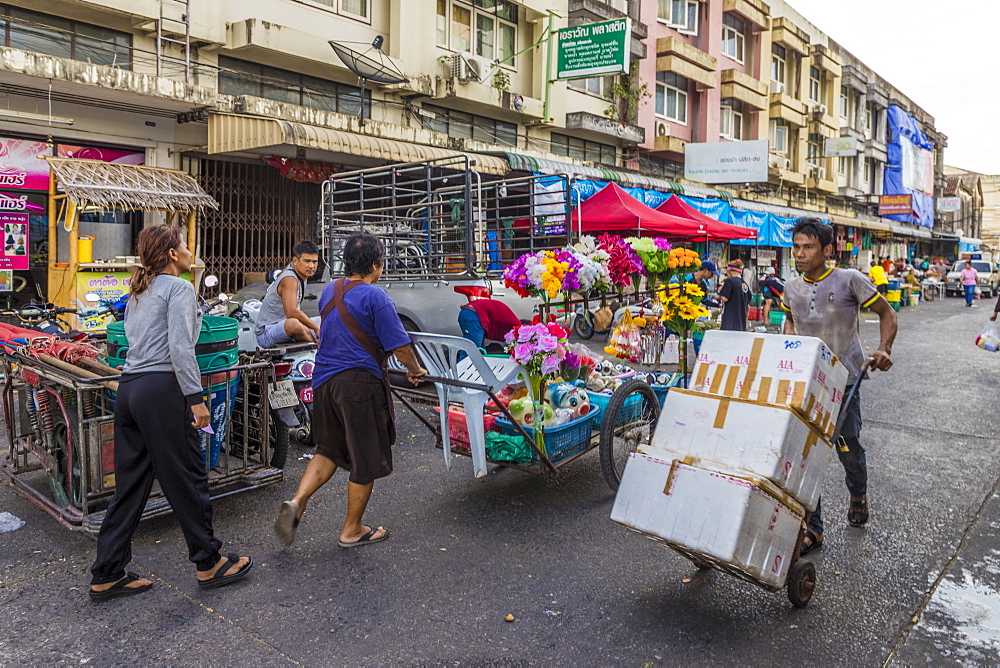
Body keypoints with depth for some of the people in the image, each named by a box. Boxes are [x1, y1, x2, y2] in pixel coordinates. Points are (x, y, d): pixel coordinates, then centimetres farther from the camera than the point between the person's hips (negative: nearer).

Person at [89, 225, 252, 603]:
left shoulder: (140, 292, 20)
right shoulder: (179, 288, -6)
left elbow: (135, 338, 19)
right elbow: (180, 349, -16)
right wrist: (196, 398, -16)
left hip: (129, 387, 9)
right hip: (162, 389, -9)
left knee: (130, 484, 12)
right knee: (187, 479, 1)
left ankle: (107, 576, 19)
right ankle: (209, 565, 13)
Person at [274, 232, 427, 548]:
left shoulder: (329, 291, 10)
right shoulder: (375, 296, -12)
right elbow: (400, 346, -13)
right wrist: (415, 370, 6)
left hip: (324, 380, 7)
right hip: (360, 383, -7)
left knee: (329, 450, 22)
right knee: (365, 460, 8)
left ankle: (296, 502, 3)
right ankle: (352, 531, 19)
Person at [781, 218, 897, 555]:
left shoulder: (850, 280, -8)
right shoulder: (791, 288, 5)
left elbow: (886, 313, 1)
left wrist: (884, 350, -13)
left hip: (843, 382, -3)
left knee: (848, 448, 10)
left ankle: (858, 495, 46)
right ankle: (812, 528, 12)